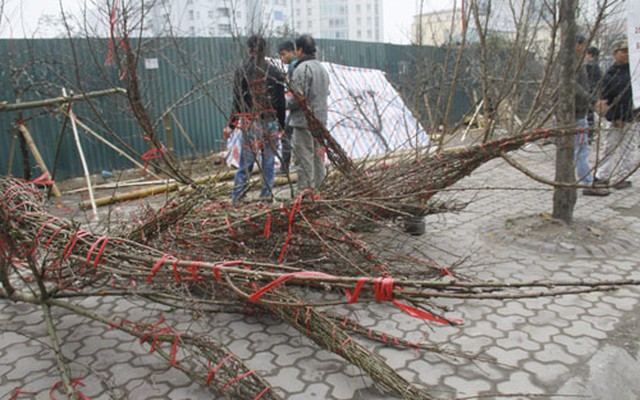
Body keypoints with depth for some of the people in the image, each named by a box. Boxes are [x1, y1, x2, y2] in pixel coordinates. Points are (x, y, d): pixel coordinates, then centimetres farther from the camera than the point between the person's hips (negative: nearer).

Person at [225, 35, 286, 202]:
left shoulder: (241, 71, -2)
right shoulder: (274, 72, 2)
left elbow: (238, 102, -2)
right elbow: (281, 102, 3)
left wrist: (231, 125, 6)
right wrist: (281, 125, 10)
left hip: (249, 123, -1)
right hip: (270, 122, 1)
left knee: (246, 160, 3)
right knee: (268, 160, 7)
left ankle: (236, 196, 3)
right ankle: (267, 195, 12)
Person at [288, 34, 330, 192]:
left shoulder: (302, 68, -14)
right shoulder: (322, 68, 16)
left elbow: (298, 96, -19)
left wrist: (285, 105, -4)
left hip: (304, 121, -9)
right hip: (321, 120, 9)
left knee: (305, 158, -5)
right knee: (318, 156, 14)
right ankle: (318, 188, 21)